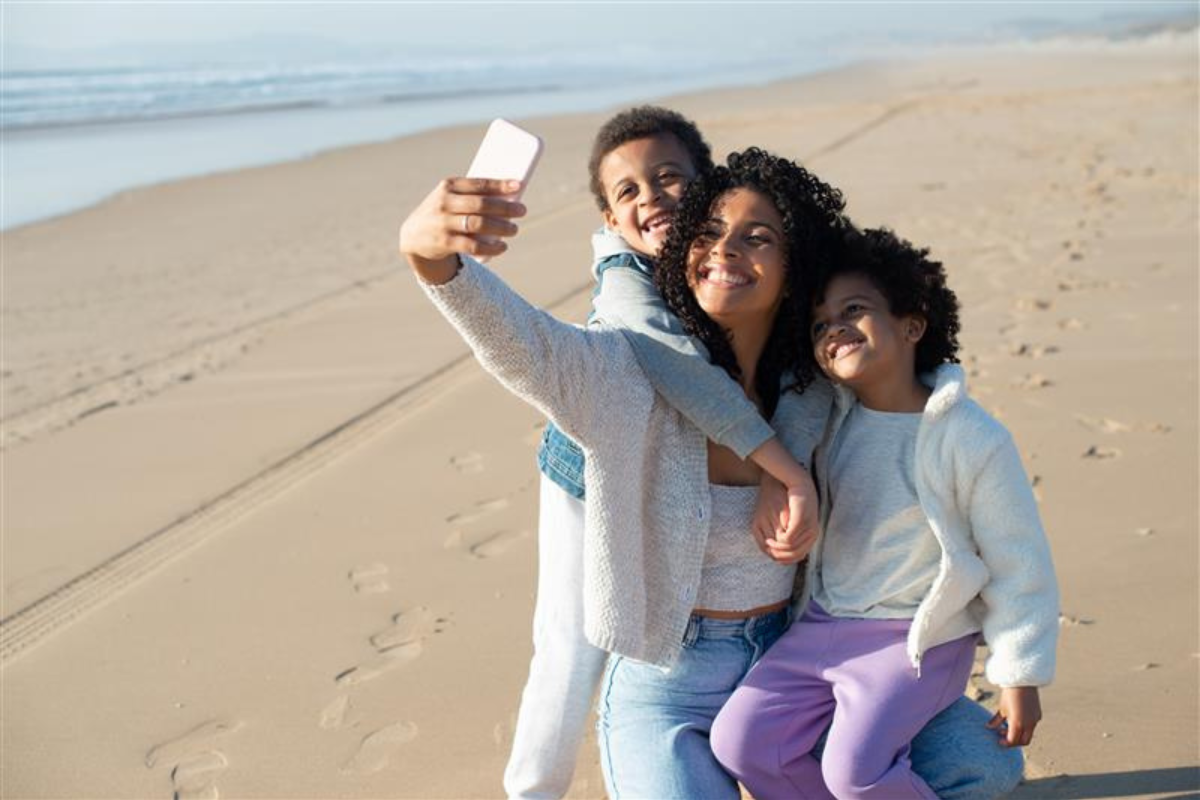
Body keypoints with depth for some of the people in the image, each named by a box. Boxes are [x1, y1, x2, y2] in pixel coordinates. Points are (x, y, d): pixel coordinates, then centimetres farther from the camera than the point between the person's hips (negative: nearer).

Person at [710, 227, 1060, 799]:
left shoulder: (973, 440, -16)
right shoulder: (831, 415, -2)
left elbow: (1019, 564, -9)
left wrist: (1020, 679, -5)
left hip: (916, 640, -6)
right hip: (823, 624, 6)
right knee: (741, 741, -5)